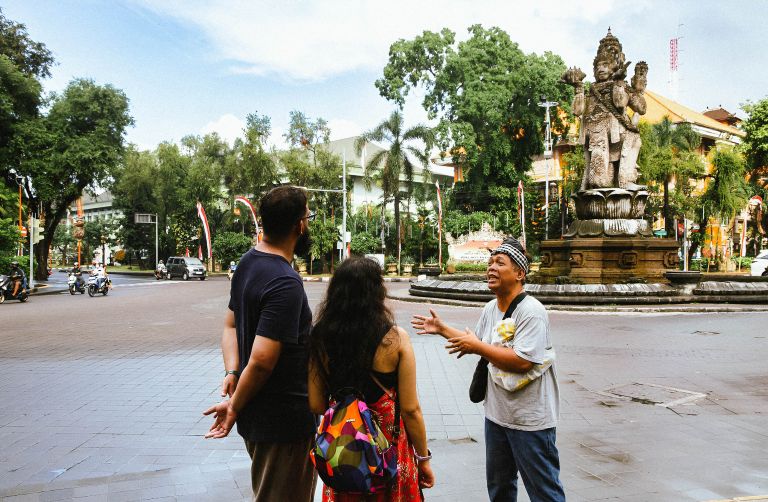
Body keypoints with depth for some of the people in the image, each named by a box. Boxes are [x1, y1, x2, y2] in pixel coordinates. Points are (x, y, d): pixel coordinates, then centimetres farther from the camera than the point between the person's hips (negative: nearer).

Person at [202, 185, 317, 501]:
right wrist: (235, 407, -13)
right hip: (284, 421, -9)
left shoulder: (248, 262, 5)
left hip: (258, 415, 9)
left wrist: (232, 372, -3)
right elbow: (262, 360, -28)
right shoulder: (285, 284, -26)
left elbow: (231, 324, 11)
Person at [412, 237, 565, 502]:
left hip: (529, 420, -8)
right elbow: (478, 342, 21)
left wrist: (476, 346, -23)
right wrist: (442, 329, 17)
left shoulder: (531, 311, -21)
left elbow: (522, 361, -30)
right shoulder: (490, 308, 6)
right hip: (496, 413, 9)